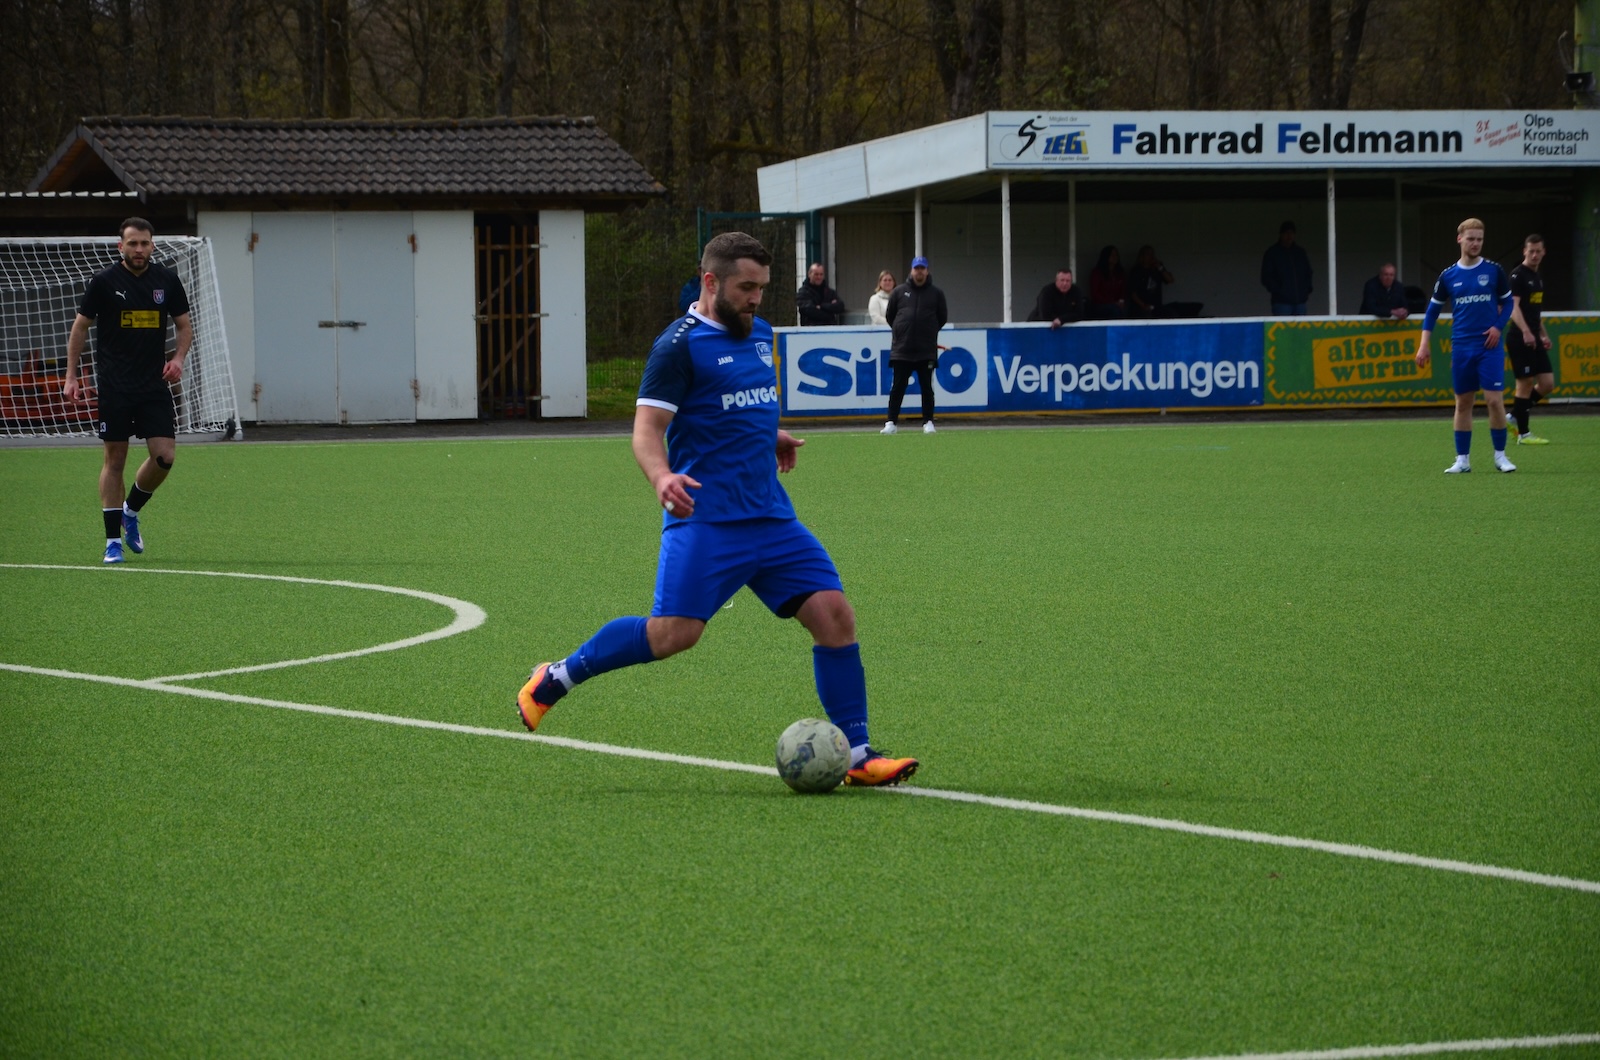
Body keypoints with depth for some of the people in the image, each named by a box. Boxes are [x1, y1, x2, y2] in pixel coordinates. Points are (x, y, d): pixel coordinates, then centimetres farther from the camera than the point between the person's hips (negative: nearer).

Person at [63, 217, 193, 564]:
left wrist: (178, 358, -5)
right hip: (114, 388, -2)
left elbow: (184, 326, 13)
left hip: (155, 385, 2)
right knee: (115, 458, 0)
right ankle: (113, 540, 7)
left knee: (164, 456, -7)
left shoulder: (167, 280, 4)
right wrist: (71, 376, -2)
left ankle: (131, 510, 20)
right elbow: (80, 327, 4)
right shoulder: (103, 282, -3)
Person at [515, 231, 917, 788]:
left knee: (835, 615, -4)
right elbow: (647, 430, -14)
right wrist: (662, 476, -31)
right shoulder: (681, 345, -8)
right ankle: (556, 678, 3)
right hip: (705, 518, -7)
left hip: (771, 517, 7)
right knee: (673, 632, -18)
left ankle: (856, 754, 3)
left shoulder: (760, 334, 16)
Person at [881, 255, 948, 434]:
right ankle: (891, 423, 3)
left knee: (927, 387, 3)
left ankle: (928, 422, 10)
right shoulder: (899, 292, 6)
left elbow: (943, 318, 13)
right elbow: (889, 315, 14)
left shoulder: (936, 293, 6)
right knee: (898, 387, 0)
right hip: (902, 350, 0)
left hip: (927, 351, 0)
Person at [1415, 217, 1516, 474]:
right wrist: (1424, 345, 4)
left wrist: (1498, 327, -7)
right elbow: (1432, 310, 11)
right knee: (1463, 402, 6)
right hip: (1461, 347, 2)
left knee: (1494, 399, -8)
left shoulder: (1493, 271, 0)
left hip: (1489, 346, -2)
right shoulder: (1448, 276, 4)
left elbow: (1507, 302, 10)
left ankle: (1500, 455, 5)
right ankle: (1462, 459, 13)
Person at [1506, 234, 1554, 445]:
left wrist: (1543, 334, 24)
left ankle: (1514, 417, 17)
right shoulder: (1518, 275, -10)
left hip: (1534, 339, 9)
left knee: (1547, 383, 4)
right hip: (1520, 338, -9)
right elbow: (1513, 307, -20)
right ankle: (1523, 434, 2)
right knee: (1525, 384, -5)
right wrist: (1525, 332, -32)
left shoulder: (1537, 277, 17)